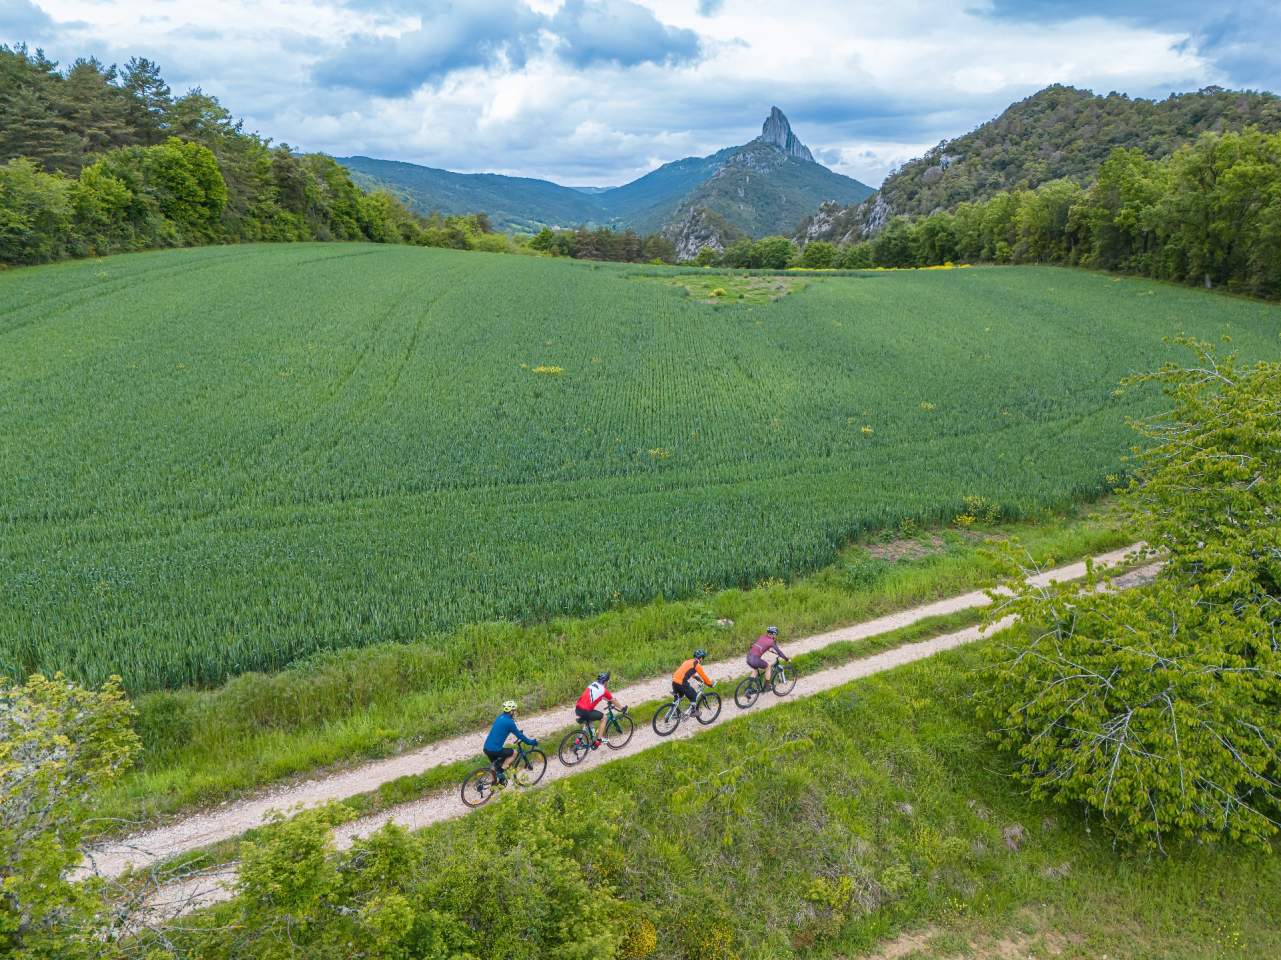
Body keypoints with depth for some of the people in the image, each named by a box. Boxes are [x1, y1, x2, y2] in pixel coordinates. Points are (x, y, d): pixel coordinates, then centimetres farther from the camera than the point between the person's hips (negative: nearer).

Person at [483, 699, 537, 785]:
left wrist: (518, 732, 44)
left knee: (497, 765, 27)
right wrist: (531, 742, 8)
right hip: (495, 750, -8)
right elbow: (519, 735, -5)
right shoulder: (509, 722, -12)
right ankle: (500, 773, 3)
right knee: (514, 753, 9)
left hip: (487, 748, 8)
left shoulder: (500, 717, 14)